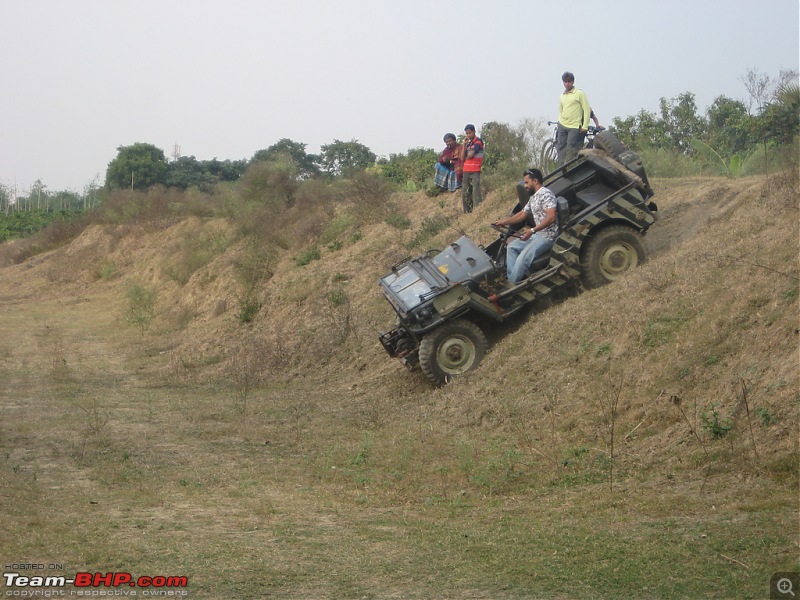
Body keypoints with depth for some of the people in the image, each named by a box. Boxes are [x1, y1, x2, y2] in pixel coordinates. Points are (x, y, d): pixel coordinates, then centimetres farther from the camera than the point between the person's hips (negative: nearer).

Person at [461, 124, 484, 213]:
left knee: (475, 189, -12)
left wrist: (466, 157, 7)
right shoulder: (468, 143, 17)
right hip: (466, 170, 8)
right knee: (465, 191, 8)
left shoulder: (478, 141, -4)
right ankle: (467, 211, 15)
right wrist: (464, 144, 2)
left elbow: (471, 155, -14)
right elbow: (463, 157, 7)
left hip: (475, 170, -8)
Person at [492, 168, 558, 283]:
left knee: (523, 258, -24)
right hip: (537, 234, 11)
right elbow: (522, 214, 27)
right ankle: (512, 279, -4)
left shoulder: (546, 194, -17)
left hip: (547, 236, -11)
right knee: (512, 247, 5)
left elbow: (551, 217, -28)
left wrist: (532, 230, -32)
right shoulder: (533, 197, 15)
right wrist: (504, 221, 17)